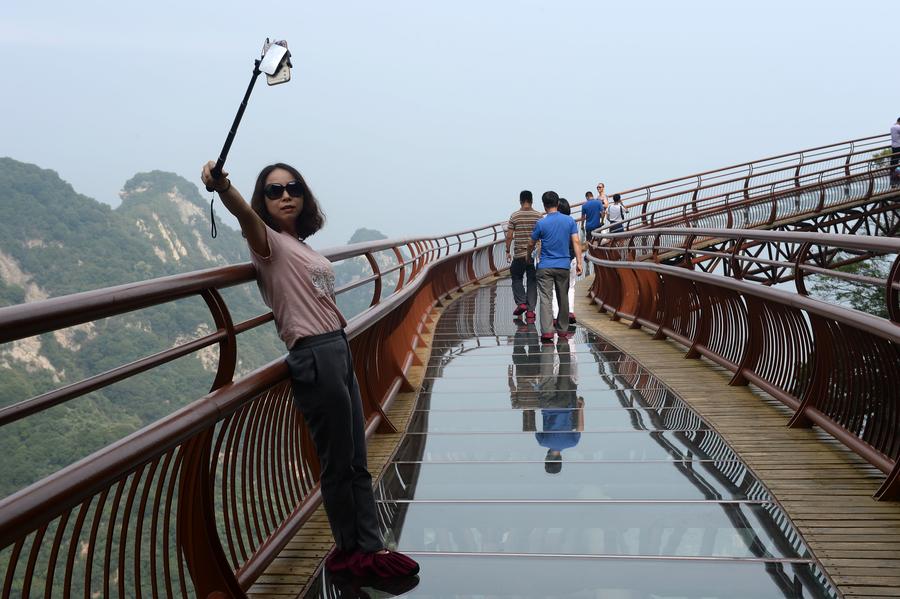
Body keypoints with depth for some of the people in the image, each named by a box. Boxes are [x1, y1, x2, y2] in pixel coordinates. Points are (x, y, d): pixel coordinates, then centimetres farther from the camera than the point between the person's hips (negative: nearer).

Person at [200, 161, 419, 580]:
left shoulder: (300, 246, 16)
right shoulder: (269, 242, -9)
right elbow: (247, 217, -31)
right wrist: (223, 187, -51)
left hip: (339, 351, 9)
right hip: (315, 358, -9)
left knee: (356, 462, 15)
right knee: (338, 464, 3)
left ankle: (370, 548, 26)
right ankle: (350, 551, 19)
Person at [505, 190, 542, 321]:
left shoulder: (514, 216, -3)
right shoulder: (538, 216, 0)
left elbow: (509, 236, -4)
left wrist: (508, 251, 7)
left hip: (519, 254, -1)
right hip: (535, 255, 1)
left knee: (516, 278, 17)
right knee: (532, 281, 6)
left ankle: (521, 302, 1)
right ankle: (530, 310, 5)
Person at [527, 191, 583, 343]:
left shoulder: (541, 223, -5)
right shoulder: (570, 221, 2)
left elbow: (531, 244, 6)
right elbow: (576, 242, -3)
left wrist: (528, 256, 26)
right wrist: (579, 262, -1)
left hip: (545, 267, -3)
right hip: (563, 266, 3)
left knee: (546, 299, -5)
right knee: (563, 298, 14)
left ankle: (547, 331, -17)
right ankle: (563, 331, 23)